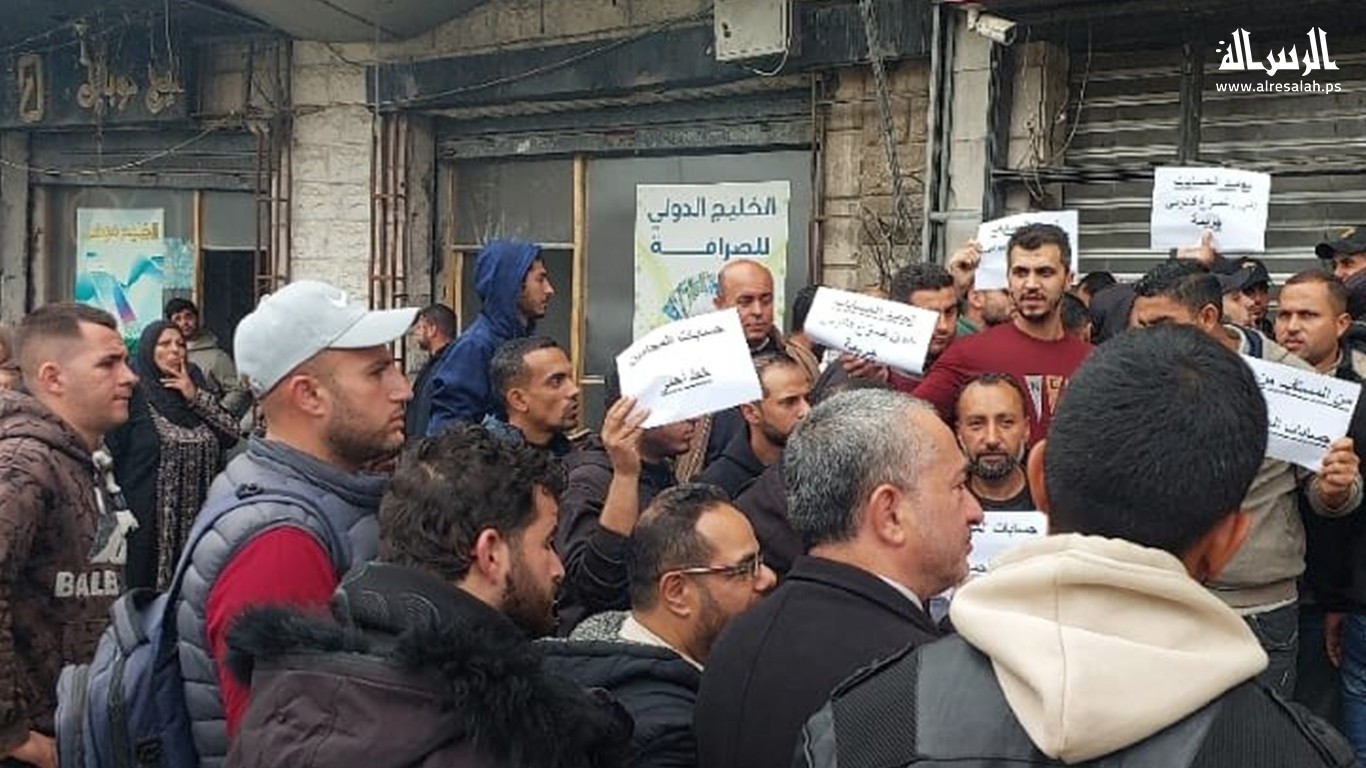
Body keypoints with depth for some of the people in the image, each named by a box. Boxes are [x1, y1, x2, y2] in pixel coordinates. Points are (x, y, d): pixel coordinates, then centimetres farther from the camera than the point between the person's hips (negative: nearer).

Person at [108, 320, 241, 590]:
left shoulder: (195, 387, 12)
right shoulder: (134, 394, -4)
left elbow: (232, 434, 3)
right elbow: (111, 452, -7)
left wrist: (195, 396, -5)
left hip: (198, 517, 5)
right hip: (149, 518, -4)